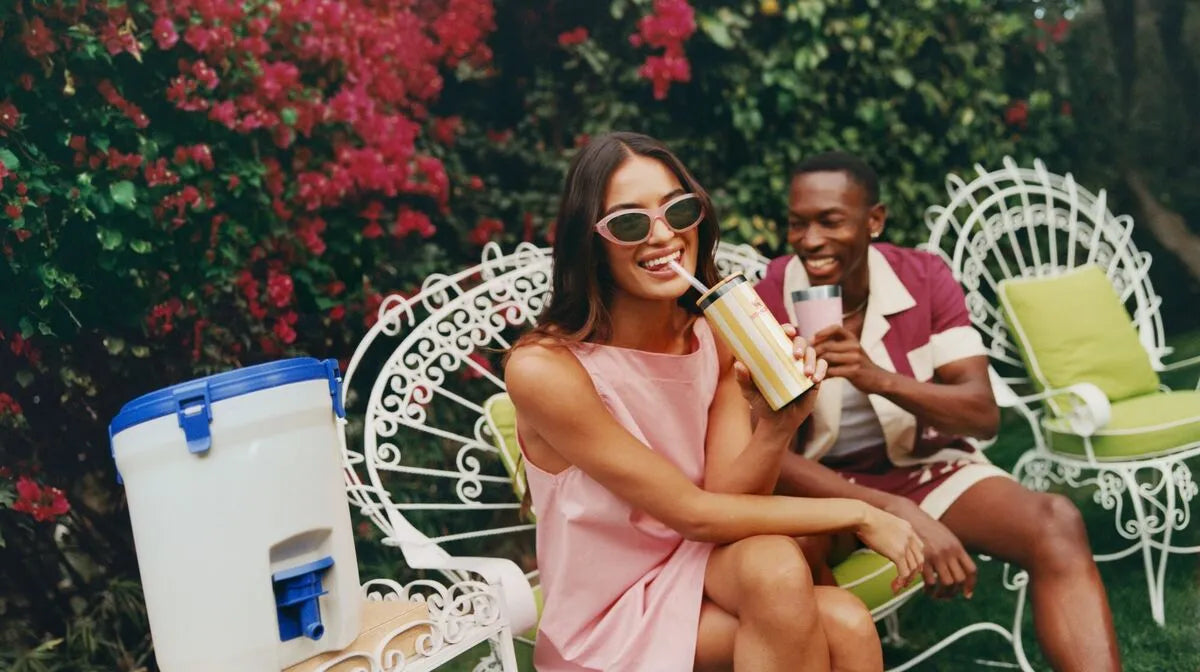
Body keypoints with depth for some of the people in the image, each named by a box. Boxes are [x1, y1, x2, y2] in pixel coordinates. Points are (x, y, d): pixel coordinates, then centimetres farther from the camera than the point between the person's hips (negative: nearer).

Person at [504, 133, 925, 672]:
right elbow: (693, 513, -20)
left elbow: (729, 498, -10)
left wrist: (777, 425, -29)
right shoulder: (544, 367, -23)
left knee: (845, 624, -28)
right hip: (615, 613, -4)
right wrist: (854, 514, -16)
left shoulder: (719, 334, -4)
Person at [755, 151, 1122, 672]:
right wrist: (902, 514, -29)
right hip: (816, 486, -2)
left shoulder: (925, 278, -6)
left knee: (1055, 523, -25)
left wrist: (878, 378, -33)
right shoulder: (762, 305, -13)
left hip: (922, 466, 3)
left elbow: (984, 415, -13)